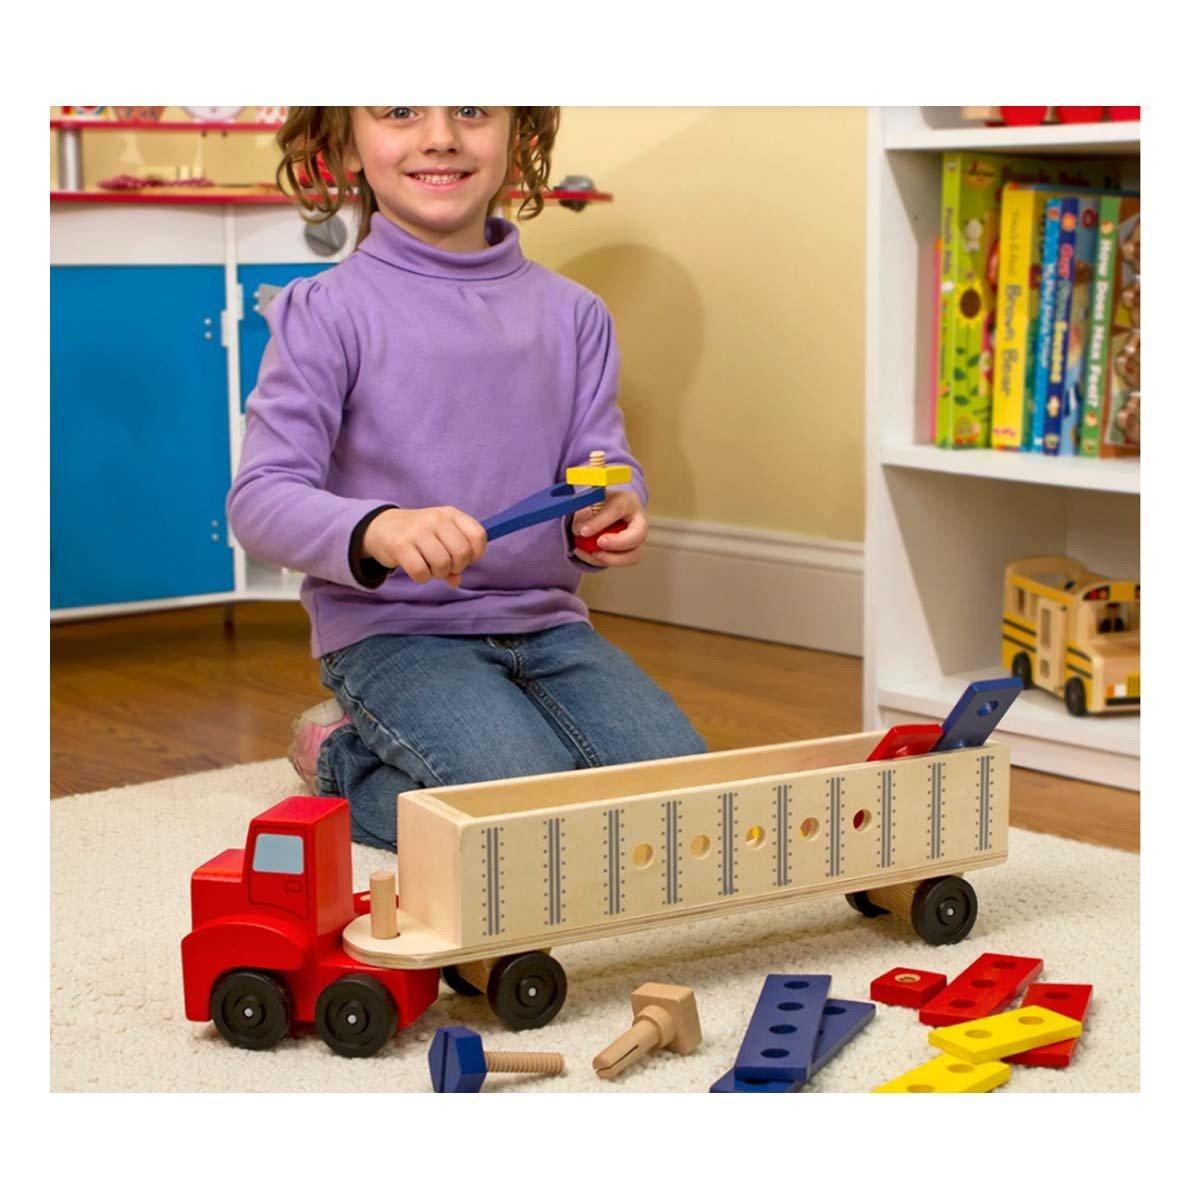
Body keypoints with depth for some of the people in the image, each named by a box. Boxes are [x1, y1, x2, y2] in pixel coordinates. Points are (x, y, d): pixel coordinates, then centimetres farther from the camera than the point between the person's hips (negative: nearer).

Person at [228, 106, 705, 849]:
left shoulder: (572, 313, 7)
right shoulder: (326, 313, -7)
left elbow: (605, 464, 5)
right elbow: (260, 499, -13)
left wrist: (612, 514, -21)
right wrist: (377, 529, -34)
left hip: (545, 619, 5)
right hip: (392, 631, -5)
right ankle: (343, 760, 4)